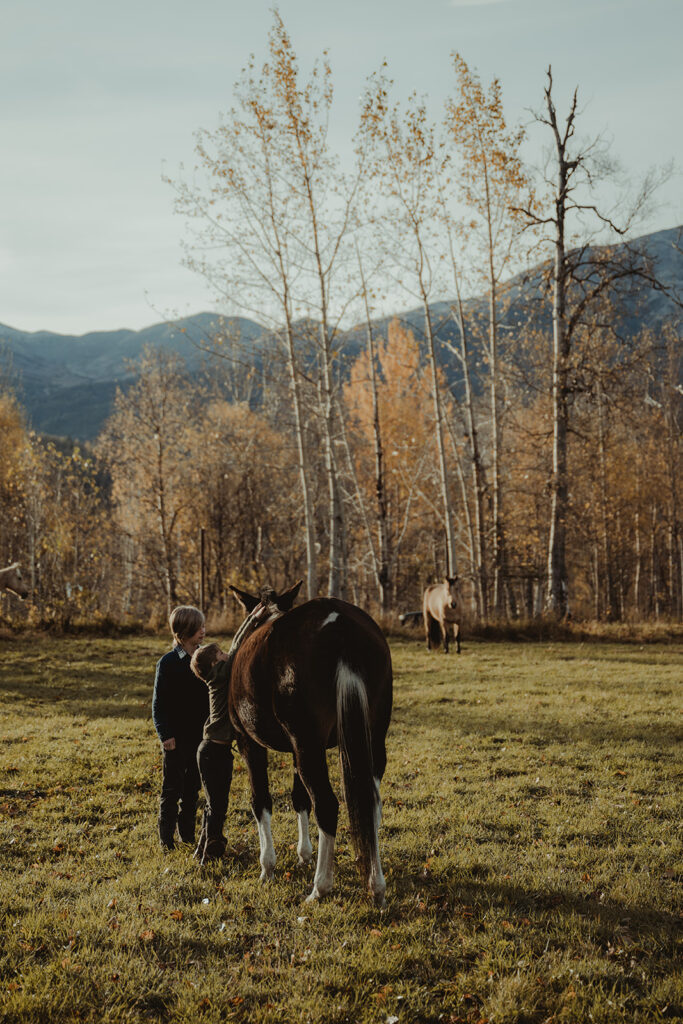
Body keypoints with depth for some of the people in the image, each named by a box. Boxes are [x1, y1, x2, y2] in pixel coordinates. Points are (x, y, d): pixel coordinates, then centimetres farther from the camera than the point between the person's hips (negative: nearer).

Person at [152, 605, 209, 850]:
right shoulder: (168, 663, -10)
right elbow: (159, 704, -9)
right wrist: (165, 734, -17)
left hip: (200, 735, 5)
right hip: (177, 737, -5)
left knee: (192, 788, 13)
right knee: (172, 789, 2)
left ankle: (188, 834, 24)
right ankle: (166, 837, 12)